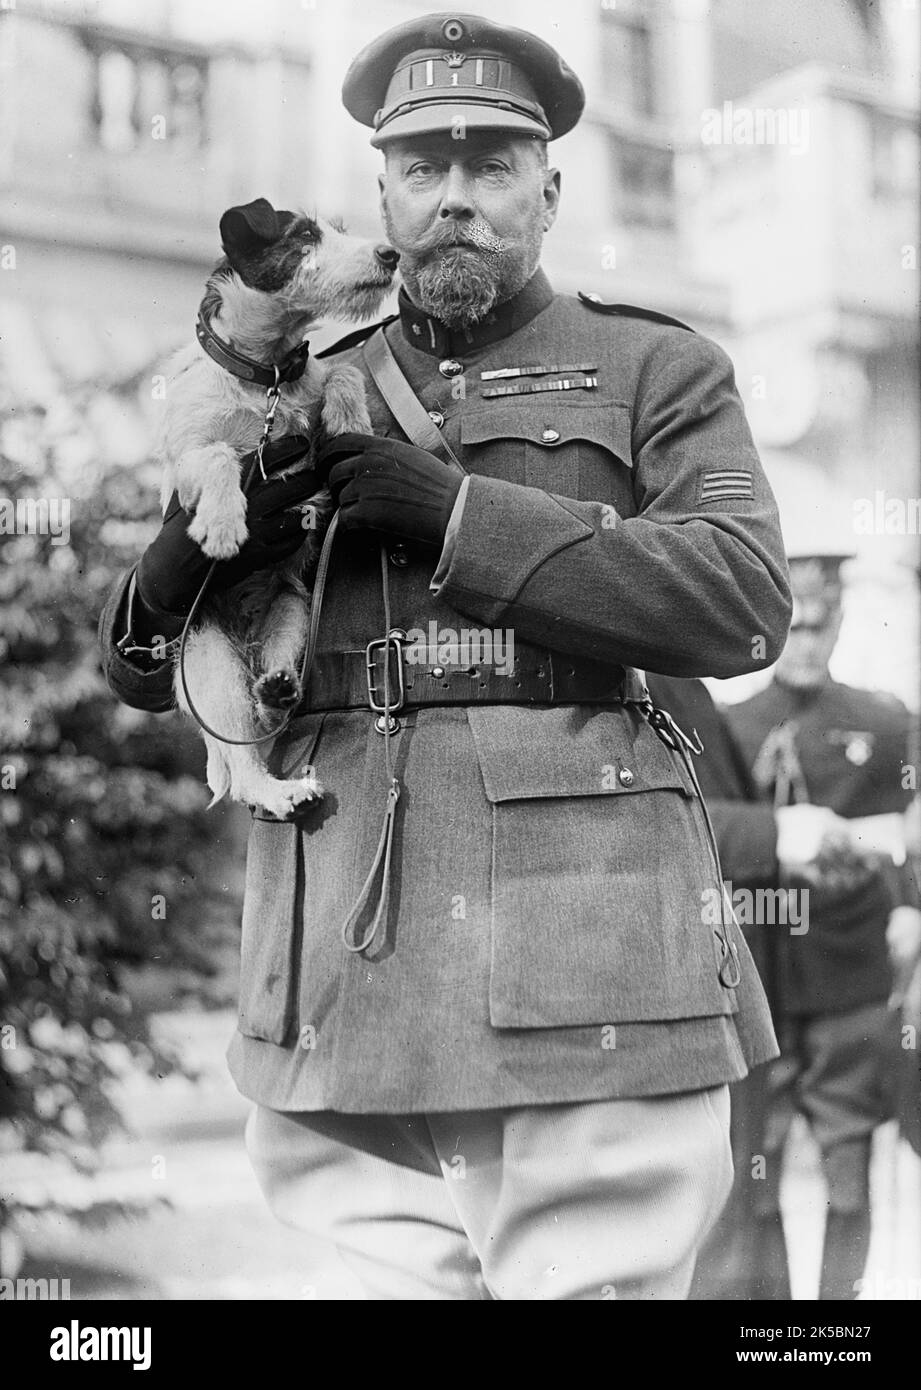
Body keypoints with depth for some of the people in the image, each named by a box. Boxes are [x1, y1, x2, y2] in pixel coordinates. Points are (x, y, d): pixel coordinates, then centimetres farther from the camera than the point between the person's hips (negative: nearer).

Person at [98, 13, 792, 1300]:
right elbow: (144, 674, 20)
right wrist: (169, 581, -6)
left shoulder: (657, 370, 10)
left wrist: (457, 513, -12)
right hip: (348, 970, 3)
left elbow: (746, 602, -7)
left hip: (583, 975, -2)